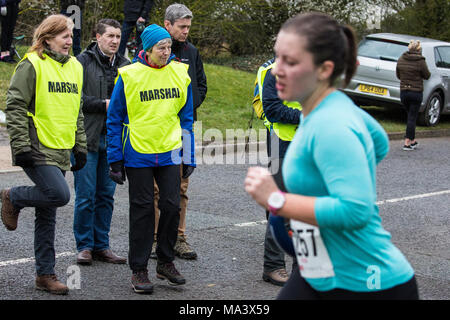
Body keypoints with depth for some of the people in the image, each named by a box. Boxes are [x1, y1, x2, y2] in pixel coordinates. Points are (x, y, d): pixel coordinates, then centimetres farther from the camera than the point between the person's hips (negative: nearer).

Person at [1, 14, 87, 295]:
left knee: (48, 214, 9)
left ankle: (45, 274, 16)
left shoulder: (75, 67, 15)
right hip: (37, 149, -7)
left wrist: (80, 146, 16)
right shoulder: (32, 65, -7)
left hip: (60, 152, 7)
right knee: (59, 194, -22)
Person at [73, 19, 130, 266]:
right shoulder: (83, 62, -4)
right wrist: (104, 104, -14)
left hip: (112, 140, 5)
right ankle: (84, 246, 9)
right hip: (87, 138, -5)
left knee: (106, 195, 9)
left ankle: (101, 246, 17)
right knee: (86, 196, -3)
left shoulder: (124, 65, 11)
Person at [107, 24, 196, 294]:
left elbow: (186, 117, 11)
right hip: (138, 153, -2)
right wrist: (115, 159, -3)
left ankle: (166, 262, 21)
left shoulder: (180, 74, 3)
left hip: (170, 152, 3)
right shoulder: (129, 76, -6)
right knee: (142, 209, 3)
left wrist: (189, 156, 9)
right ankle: (139, 269, 13)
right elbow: (115, 118, 0)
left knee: (172, 205, 2)